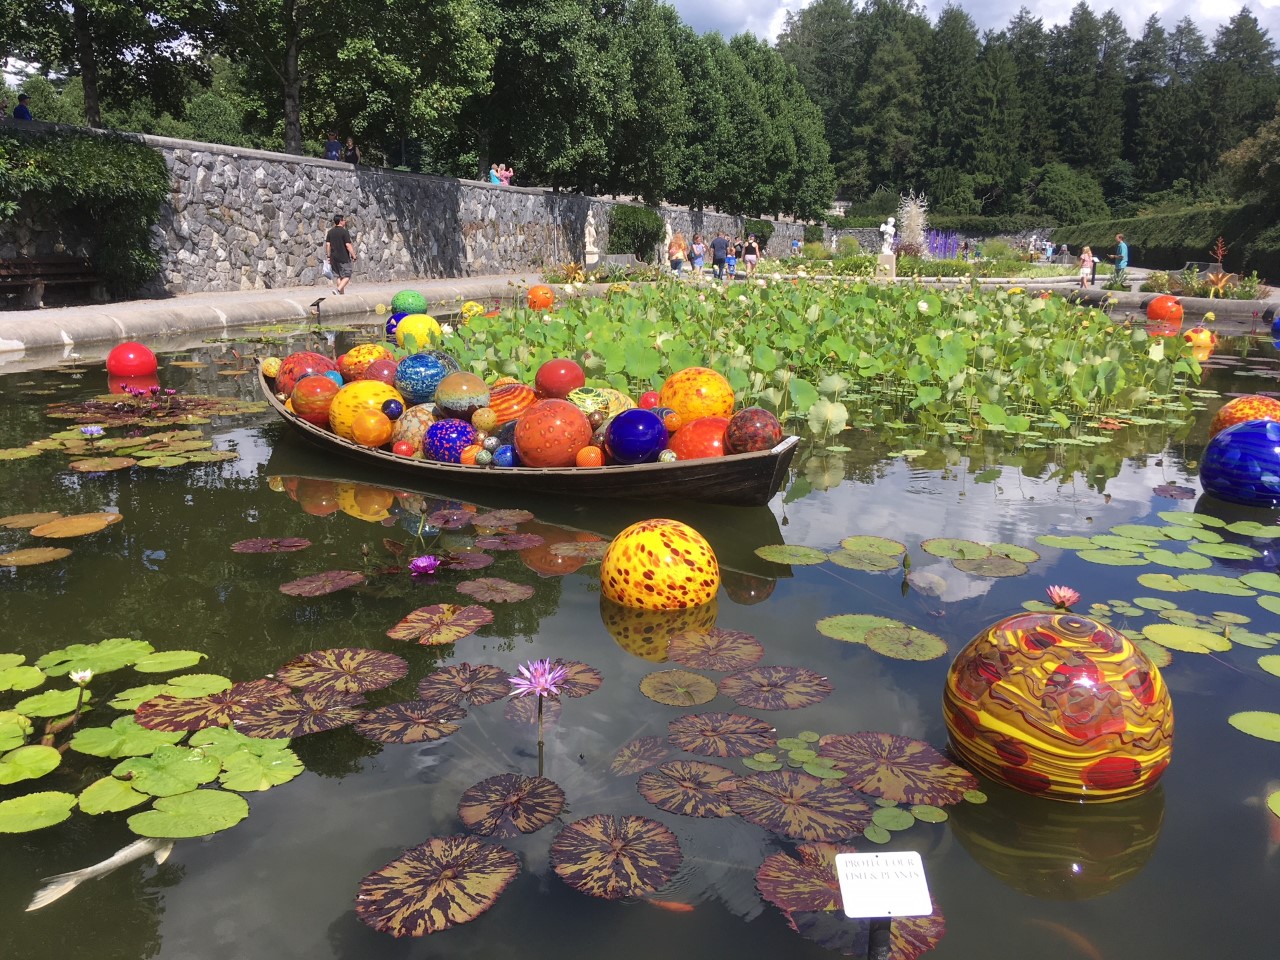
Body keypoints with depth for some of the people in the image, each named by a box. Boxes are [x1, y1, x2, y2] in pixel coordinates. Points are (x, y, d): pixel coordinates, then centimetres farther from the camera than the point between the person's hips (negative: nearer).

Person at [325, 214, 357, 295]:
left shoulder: (330, 232, 8)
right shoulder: (344, 232, -11)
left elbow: (327, 244, 8)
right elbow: (348, 245, -16)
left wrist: (329, 256, 15)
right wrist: (354, 256, -10)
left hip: (334, 258, 7)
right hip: (344, 258, -7)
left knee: (338, 277, 12)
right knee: (347, 276, -1)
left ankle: (342, 294, 14)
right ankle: (337, 289, -20)